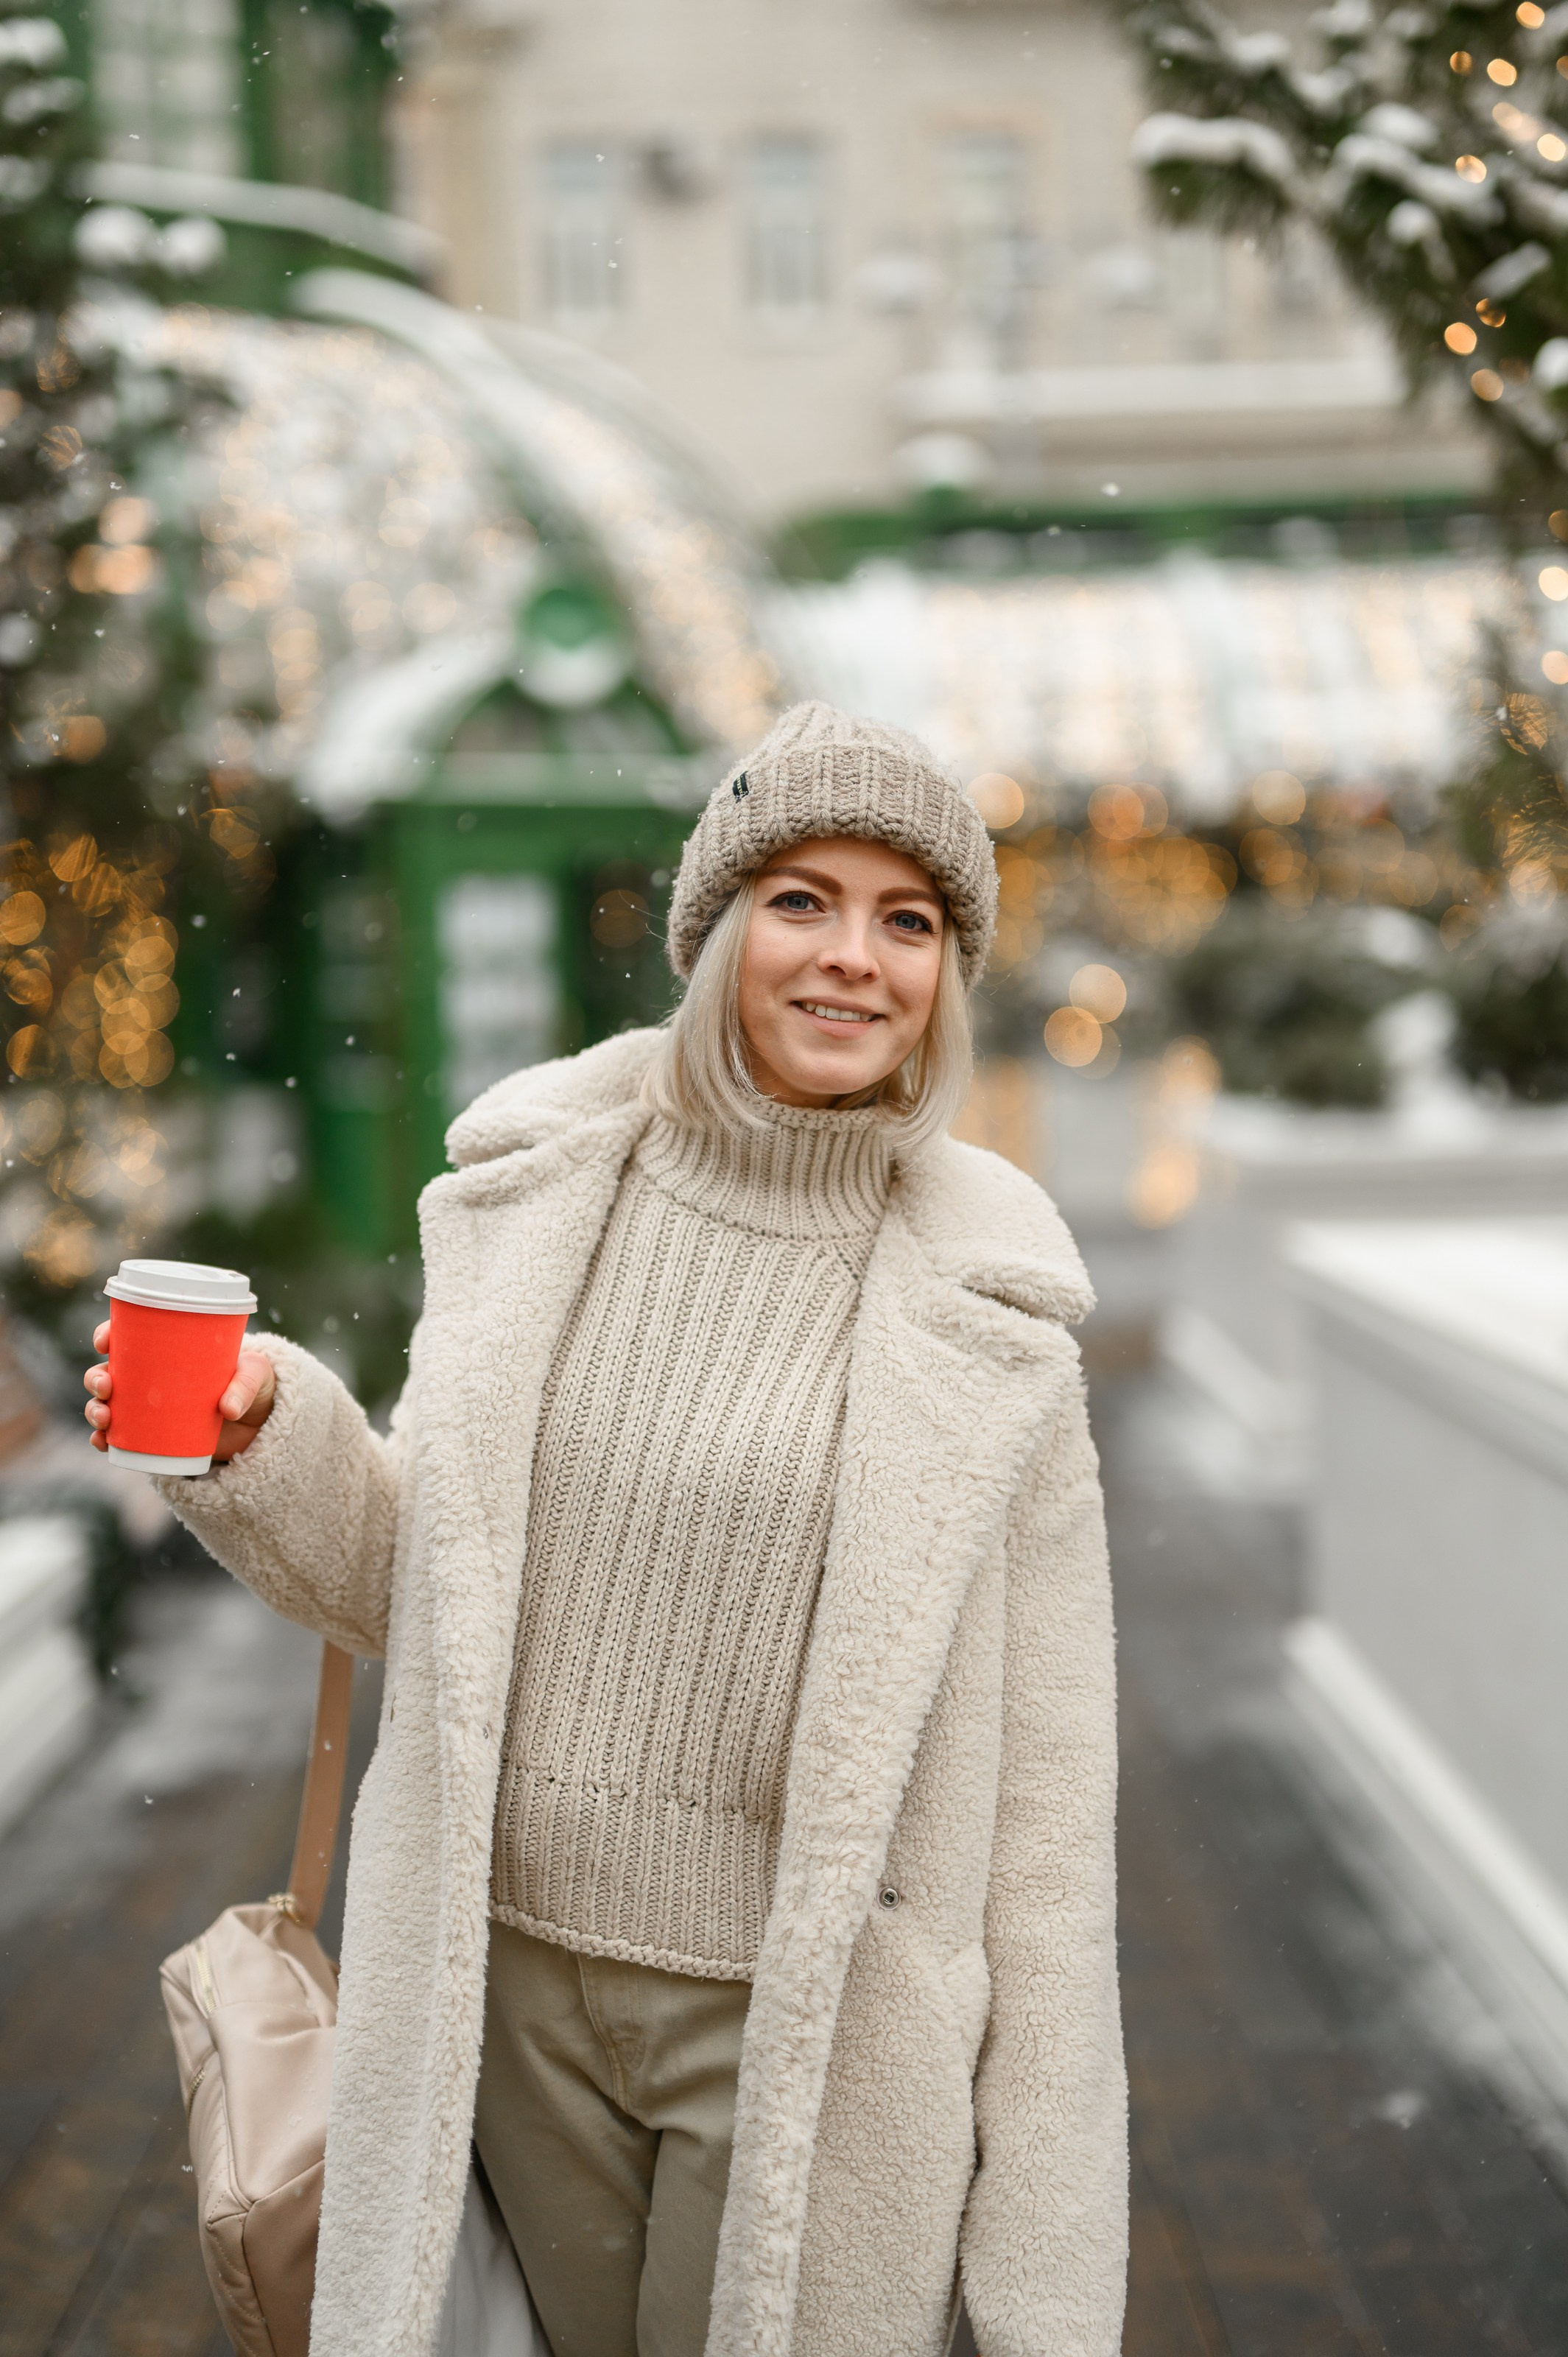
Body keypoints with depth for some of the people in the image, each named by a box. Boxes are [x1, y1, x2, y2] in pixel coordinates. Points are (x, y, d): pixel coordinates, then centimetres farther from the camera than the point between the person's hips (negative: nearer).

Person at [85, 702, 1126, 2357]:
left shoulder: (978, 1297, -10)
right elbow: (416, 1589, 6)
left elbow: (1041, 1767, -7)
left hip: (808, 2015, -3)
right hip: (517, 1970, 3)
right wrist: (261, 1439, -14)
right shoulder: (537, 1197, -3)